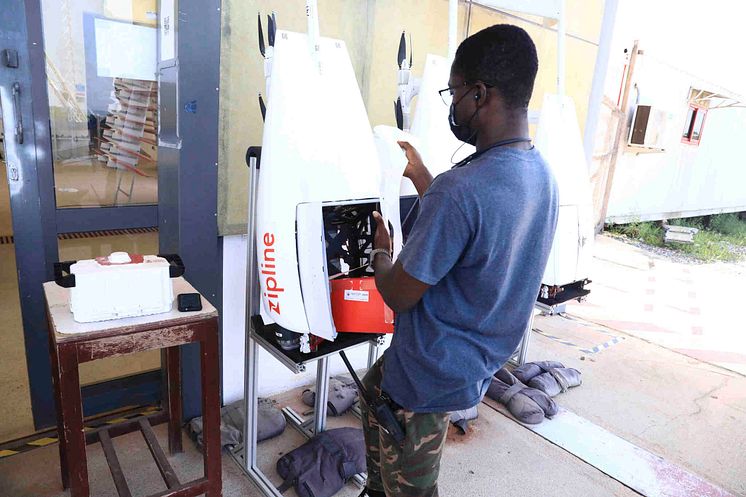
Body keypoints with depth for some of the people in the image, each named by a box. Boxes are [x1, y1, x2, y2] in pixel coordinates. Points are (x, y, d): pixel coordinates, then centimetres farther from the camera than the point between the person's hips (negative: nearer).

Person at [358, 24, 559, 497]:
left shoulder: (459, 189, -32)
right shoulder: (542, 175, -3)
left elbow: (398, 296, -22)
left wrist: (381, 250, -1)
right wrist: (420, 175, 18)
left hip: (431, 374, -9)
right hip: (479, 357, 9)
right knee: (373, 390, 30)